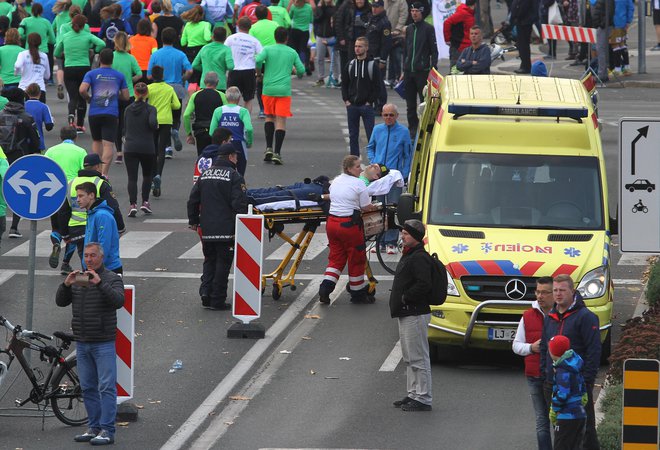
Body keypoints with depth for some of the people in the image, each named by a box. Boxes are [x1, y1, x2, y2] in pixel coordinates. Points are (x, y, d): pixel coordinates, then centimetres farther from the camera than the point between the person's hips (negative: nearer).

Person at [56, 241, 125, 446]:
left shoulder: (111, 278, -3)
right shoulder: (77, 278, 13)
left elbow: (118, 301, -19)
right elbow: (61, 302, 9)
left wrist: (99, 283, -28)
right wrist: (66, 284, -9)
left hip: (103, 343, -6)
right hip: (82, 343, 6)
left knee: (107, 387, -8)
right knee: (88, 388, 10)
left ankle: (107, 431, -9)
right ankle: (93, 428, 17)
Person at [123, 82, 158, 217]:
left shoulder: (128, 109, 7)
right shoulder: (150, 109, -5)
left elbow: (125, 127, 15)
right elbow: (152, 123, -20)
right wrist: (156, 127, 0)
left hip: (130, 147, 1)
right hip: (147, 148, -1)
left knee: (132, 177, -2)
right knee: (147, 175, 20)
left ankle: (133, 204, -18)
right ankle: (145, 202, 14)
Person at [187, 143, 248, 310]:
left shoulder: (204, 175, 11)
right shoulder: (234, 177, -8)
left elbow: (193, 200, 14)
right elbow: (239, 204, -15)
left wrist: (193, 221, 25)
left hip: (207, 229, 5)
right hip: (226, 230, -5)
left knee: (209, 261, 18)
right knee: (223, 263, 2)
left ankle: (206, 292, 4)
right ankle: (218, 300, 2)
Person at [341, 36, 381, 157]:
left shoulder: (372, 66, -2)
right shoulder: (350, 65, 9)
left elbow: (377, 87, -3)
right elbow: (344, 84, 13)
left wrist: (370, 102, -9)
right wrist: (346, 100, 1)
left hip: (366, 106, -4)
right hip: (352, 106, 4)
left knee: (371, 134, -4)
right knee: (353, 135, 8)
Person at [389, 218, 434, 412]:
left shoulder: (419, 258, -17)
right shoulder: (409, 256, 17)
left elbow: (424, 285, -27)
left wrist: (405, 298, -18)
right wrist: (402, 299, 11)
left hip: (415, 315, -11)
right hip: (406, 314, 11)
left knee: (418, 358, -7)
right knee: (409, 358, 17)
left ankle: (423, 399, -4)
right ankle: (414, 394, 25)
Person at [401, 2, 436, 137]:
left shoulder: (428, 29, -2)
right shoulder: (409, 29, 14)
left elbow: (434, 51, -3)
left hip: (422, 71, -6)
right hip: (409, 72, 6)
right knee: (410, 103, 8)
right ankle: (412, 127, 15)